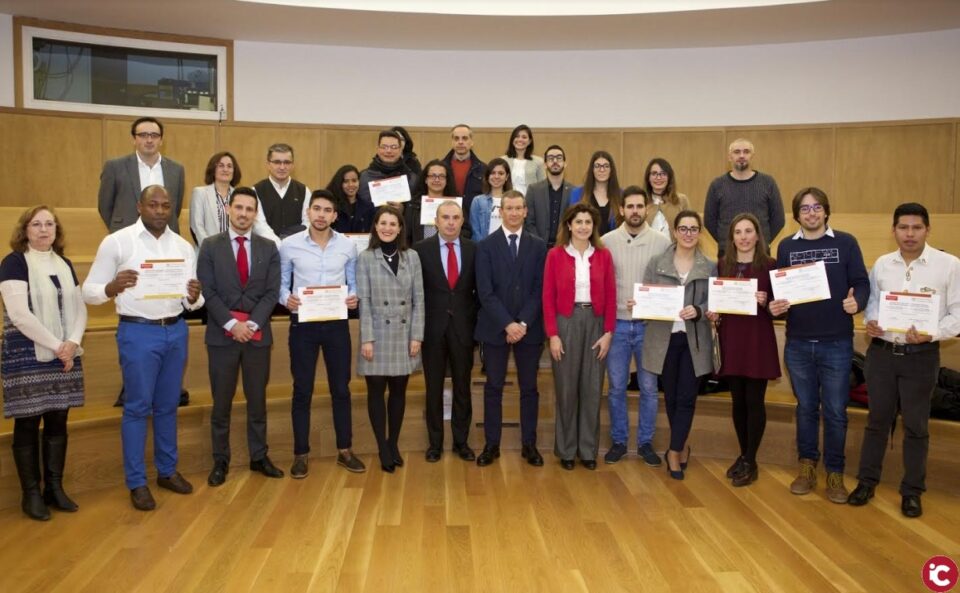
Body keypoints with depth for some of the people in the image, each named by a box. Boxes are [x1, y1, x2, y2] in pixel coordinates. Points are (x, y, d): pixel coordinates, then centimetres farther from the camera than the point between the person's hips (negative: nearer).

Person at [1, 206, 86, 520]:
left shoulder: (64, 264, 11)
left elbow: (80, 309, 8)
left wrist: (72, 342, -9)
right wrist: (56, 346, -15)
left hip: (65, 357, 6)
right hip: (28, 358, -5)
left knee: (58, 423, 10)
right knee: (28, 425, 2)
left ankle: (54, 488, 19)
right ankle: (31, 494, 13)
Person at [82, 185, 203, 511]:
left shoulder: (184, 247, 7)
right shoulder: (116, 242, -5)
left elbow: (192, 301, 6)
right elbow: (89, 291, -6)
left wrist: (195, 297, -18)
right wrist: (111, 288, -27)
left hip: (176, 330, 4)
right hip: (138, 332, -4)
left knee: (168, 405, 14)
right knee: (138, 407, 3)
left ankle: (167, 470, 27)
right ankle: (137, 482, 13)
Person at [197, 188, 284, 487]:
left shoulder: (269, 248, 6)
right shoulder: (210, 246, 2)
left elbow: (272, 292, 0)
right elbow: (207, 291, -4)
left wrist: (251, 324, -11)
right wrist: (232, 323, -13)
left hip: (258, 333, 1)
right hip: (222, 333, -1)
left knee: (257, 400, 9)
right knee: (221, 402, 5)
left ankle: (259, 457, 21)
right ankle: (220, 461, 16)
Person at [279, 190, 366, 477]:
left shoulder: (348, 245, 2)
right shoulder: (289, 245, -3)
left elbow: (353, 283, 7)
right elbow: (282, 283, 3)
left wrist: (354, 298, -14)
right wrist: (286, 298, -18)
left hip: (336, 323, 2)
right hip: (302, 324, -1)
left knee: (341, 388, 9)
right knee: (302, 390, 5)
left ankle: (344, 451, 22)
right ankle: (301, 454, 17)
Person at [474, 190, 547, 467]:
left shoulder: (538, 246, 5)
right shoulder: (486, 246, 0)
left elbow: (540, 289, -1)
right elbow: (485, 292, -7)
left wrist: (523, 323, -12)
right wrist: (507, 324, -15)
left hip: (529, 328, 1)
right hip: (495, 328, -1)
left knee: (529, 387, 8)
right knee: (494, 387, 6)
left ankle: (529, 444, 19)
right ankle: (492, 444, 16)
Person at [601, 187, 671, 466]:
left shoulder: (663, 242, -2)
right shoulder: (607, 241, 0)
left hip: (650, 325, 0)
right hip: (616, 324, 0)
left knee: (649, 387, 8)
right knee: (616, 387, 9)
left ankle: (646, 443, 22)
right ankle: (618, 441, 23)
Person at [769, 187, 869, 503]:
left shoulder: (846, 243, 0)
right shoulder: (786, 247, 6)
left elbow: (861, 283, -2)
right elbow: (779, 289, 7)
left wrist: (857, 301, -23)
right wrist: (776, 305, -14)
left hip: (837, 343, -2)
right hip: (798, 343, 2)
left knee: (835, 411, 5)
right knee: (806, 407, 14)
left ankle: (835, 473, 20)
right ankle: (807, 465, 28)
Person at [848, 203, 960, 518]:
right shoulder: (881, 264, 4)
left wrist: (932, 334, -23)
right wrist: (869, 322, -8)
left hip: (921, 356, -3)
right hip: (881, 352, 3)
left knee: (915, 426, 8)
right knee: (877, 419, 13)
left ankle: (912, 491, 23)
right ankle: (867, 481, 25)